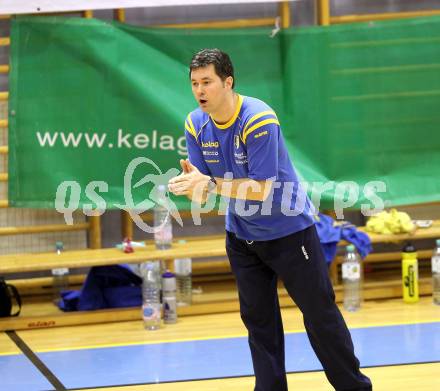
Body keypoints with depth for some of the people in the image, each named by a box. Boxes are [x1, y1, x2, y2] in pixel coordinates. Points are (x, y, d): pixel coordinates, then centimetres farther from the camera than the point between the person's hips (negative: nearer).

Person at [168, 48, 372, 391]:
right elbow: (203, 190, -6)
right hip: (242, 235, 6)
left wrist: (211, 184, -37)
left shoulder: (259, 119, -26)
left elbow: (262, 188, -29)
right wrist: (190, 184, -30)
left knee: (320, 312, 1)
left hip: (289, 230, -5)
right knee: (259, 320, 8)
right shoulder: (196, 124, -7)